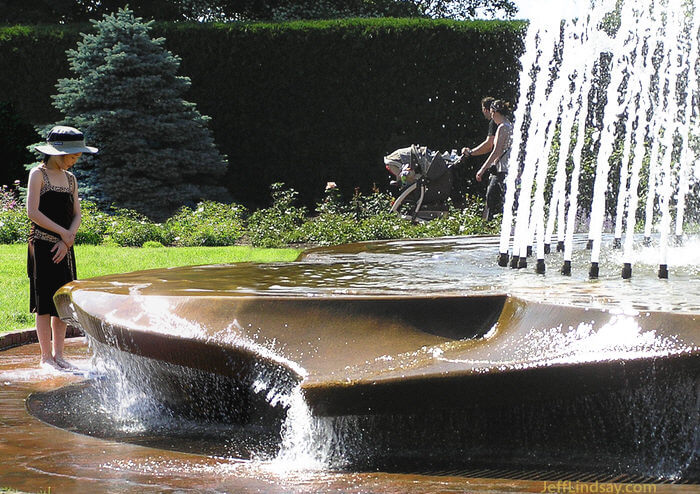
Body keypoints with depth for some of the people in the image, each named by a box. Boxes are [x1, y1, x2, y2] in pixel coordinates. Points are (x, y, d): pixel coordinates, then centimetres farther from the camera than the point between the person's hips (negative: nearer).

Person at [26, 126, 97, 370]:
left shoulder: (70, 178, 13)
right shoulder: (38, 174, -6)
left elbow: (76, 214, 10)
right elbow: (33, 212, -14)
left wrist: (67, 239, -6)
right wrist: (63, 233, -13)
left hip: (64, 248, 6)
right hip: (42, 246, -6)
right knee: (45, 303, -3)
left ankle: (58, 354, 14)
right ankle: (46, 357, 3)